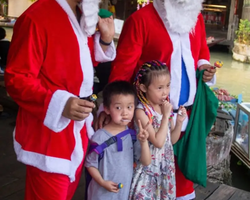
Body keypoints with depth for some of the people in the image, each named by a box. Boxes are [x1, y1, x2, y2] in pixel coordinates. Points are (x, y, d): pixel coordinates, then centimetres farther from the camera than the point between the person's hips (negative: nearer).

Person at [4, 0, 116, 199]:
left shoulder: (83, 16, 10)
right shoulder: (36, 17, -20)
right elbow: (17, 79, -21)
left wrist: (105, 38, 3)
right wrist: (59, 103, -33)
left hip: (78, 129, 9)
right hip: (51, 132, -9)